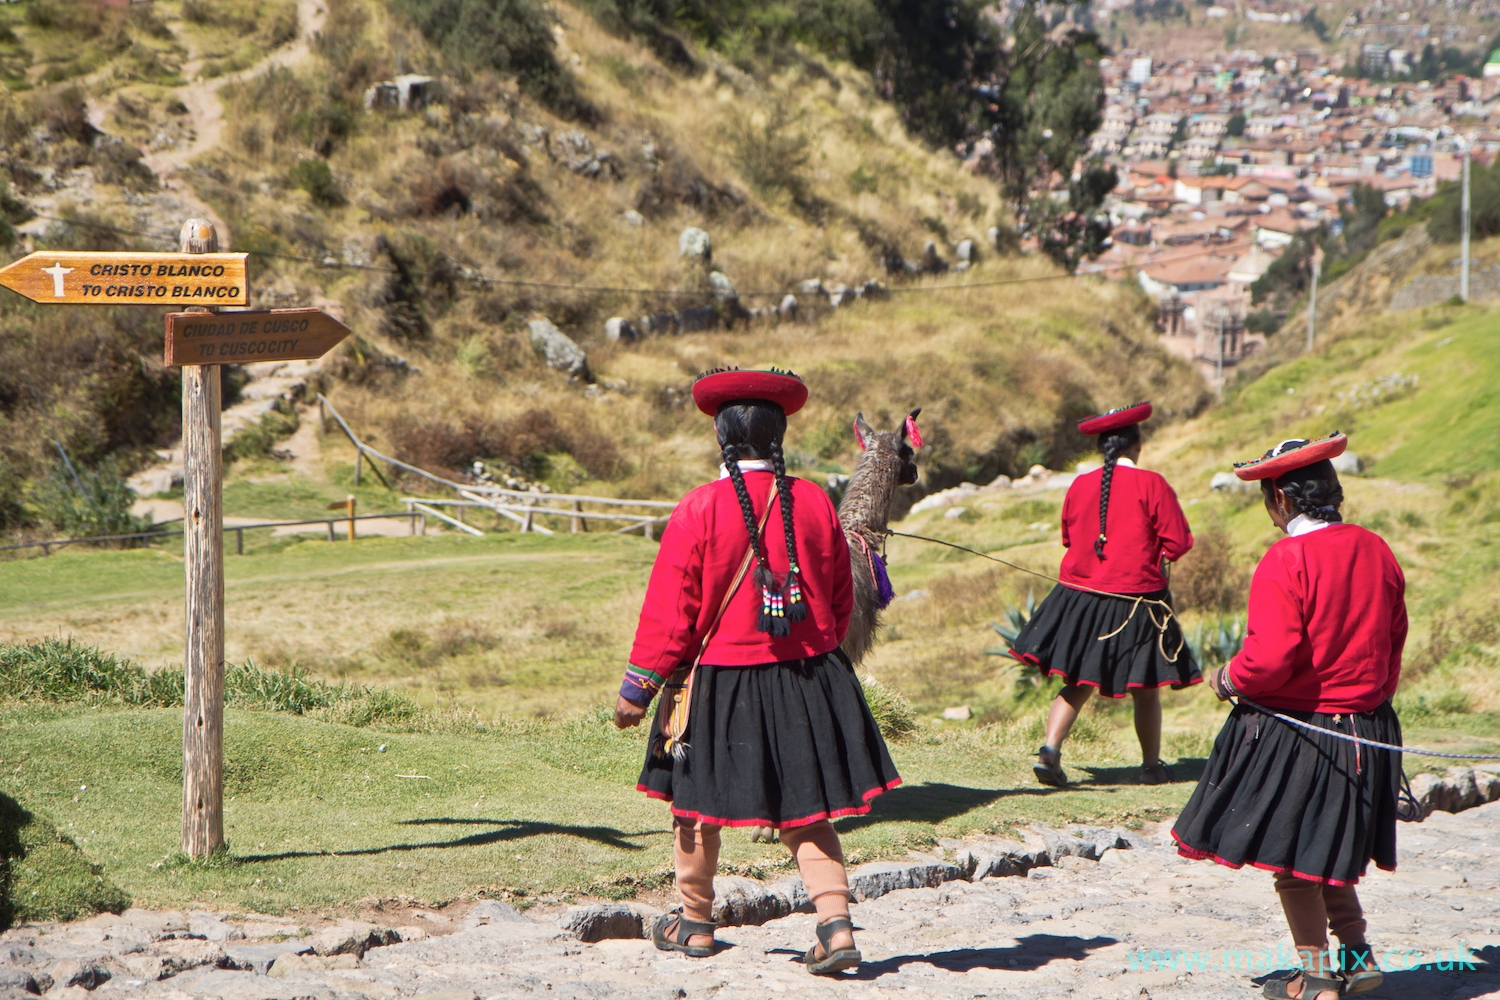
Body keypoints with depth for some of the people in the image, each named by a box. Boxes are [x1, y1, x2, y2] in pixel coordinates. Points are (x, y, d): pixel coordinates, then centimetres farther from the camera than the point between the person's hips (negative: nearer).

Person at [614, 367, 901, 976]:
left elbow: (669, 611, -10)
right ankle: (836, 924, -4)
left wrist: (637, 687, -1)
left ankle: (695, 923, 27)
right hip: (807, 679, 3)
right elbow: (842, 598, 8)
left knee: (694, 799, 15)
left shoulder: (699, 510, -13)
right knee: (805, 812, 10)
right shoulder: (814, 502, -1)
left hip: (719, 683, -3)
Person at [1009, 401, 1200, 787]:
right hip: (1135, 601, -3)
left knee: (1076, 685, 10)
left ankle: (1050, 750, -7)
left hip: (1079, 595, 3)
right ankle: (1152, 766, 19)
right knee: (1145, 689, 10)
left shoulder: (1079, 486, 1)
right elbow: (1178, 542, -7)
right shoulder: (1151, 484, -10)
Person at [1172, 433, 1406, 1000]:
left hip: (1294, 729, -7)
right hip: (1367, 729, 7)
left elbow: (1270, 659, -25)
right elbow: (1392, 645, 12)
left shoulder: (1286, 560, -19)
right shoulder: (1376, 552, 2)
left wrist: (1226, 680, -6)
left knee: (1288, 857, 8)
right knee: (1325, 852, 22)